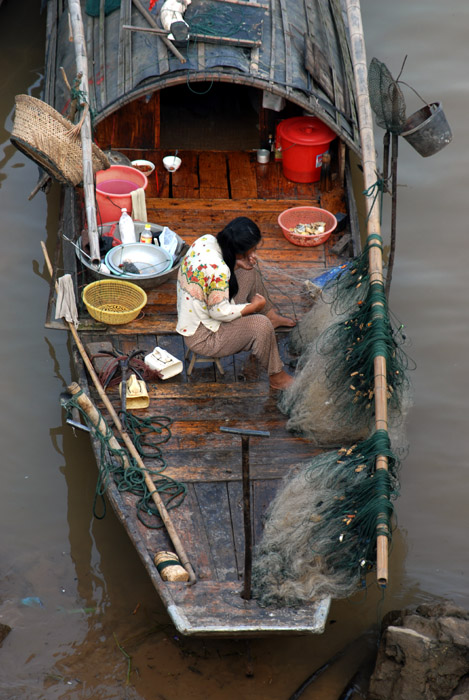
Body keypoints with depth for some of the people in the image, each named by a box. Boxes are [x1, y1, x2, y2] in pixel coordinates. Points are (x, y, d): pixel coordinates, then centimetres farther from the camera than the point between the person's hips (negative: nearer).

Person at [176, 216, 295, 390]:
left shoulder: (207, 240, -11)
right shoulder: (218, 269, -35)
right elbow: (220, 313, -26)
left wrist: (238, 263, -6)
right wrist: (254, 306, -14)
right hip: (202, 337, -10)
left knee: (249, 272, 13)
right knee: (261, 325, -24)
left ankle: (271, 316, 34)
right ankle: (276, 376, -2)